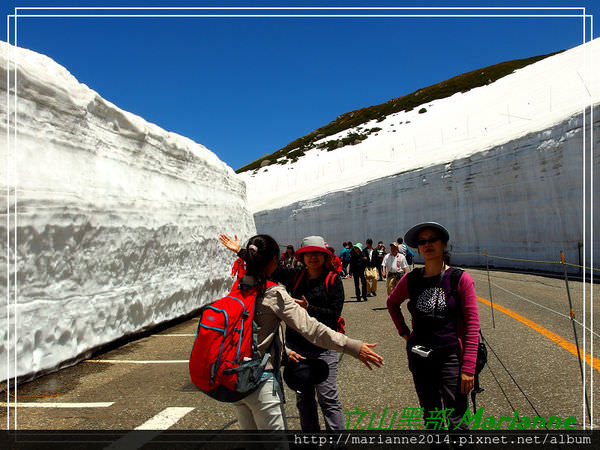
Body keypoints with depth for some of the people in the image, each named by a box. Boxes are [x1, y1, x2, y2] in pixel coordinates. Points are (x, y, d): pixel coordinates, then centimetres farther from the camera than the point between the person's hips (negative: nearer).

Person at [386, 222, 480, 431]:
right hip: (418, 358, 4)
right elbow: (392, 303, 18)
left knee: (456, 420, 4)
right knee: (430, 417, 19)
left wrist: (468, 368, -12)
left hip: (450, 356, -3)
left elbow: (472, 326, -9)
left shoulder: (461, 279, -10)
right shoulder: (411, 279, -1)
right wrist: (403, 332, 9)